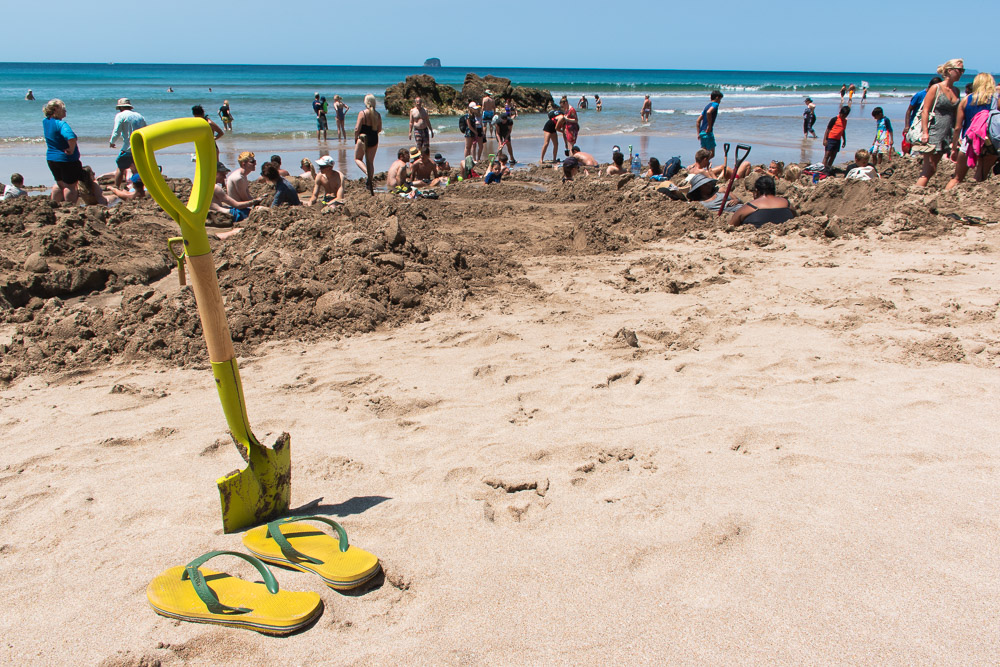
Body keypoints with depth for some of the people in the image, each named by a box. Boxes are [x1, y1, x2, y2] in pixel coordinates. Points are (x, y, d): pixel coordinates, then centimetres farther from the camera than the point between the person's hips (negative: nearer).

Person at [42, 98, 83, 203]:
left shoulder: (46, 122, 3)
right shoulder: (61, 124, -23)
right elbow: (71, 138, -40)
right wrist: (71, 150, -25)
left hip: (51, 158, 9)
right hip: (66, 159, -9)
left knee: (60, 183, 24)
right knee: (70, 186, 1)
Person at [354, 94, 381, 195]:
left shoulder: (362, 113, -13)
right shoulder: (378, 114, 0)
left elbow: (357, 129, -13)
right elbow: (379, 129, 6)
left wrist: (356, 138, 2)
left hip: (363, 138, -4)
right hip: (374, 140, 4)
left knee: (357, 158, 12)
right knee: (370, 162, 13)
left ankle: (367, 173, -15)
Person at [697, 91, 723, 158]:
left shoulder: (707, 106, 21)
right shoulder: (715, 104, -4)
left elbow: (698, 121, 20)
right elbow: (708, 112, -27)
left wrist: (699, 133, 19)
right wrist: (709, 126, -19)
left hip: (702, 132, 9)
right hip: (708, 132, -9)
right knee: (711, 154, -6)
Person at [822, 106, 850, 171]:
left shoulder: (845, 121, 13)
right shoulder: (834, 119, -8)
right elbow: (828, 129, -7)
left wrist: (844, 140, 25)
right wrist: (825, 139, -12)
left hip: (838, 140, 7)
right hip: (831, 139, -6)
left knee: (833, 155, 7)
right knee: (827, 154, -9)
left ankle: (829, 168, 14)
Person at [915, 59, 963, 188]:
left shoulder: (956, 91, 14)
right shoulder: (936, 88, -5)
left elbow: (955, 114, 19)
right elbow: (925, 110, -10)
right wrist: (925, 132, -18)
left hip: (946, 134, 7)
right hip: (933, 132, -7)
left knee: (932, 168, 6)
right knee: (930, 167, -11)